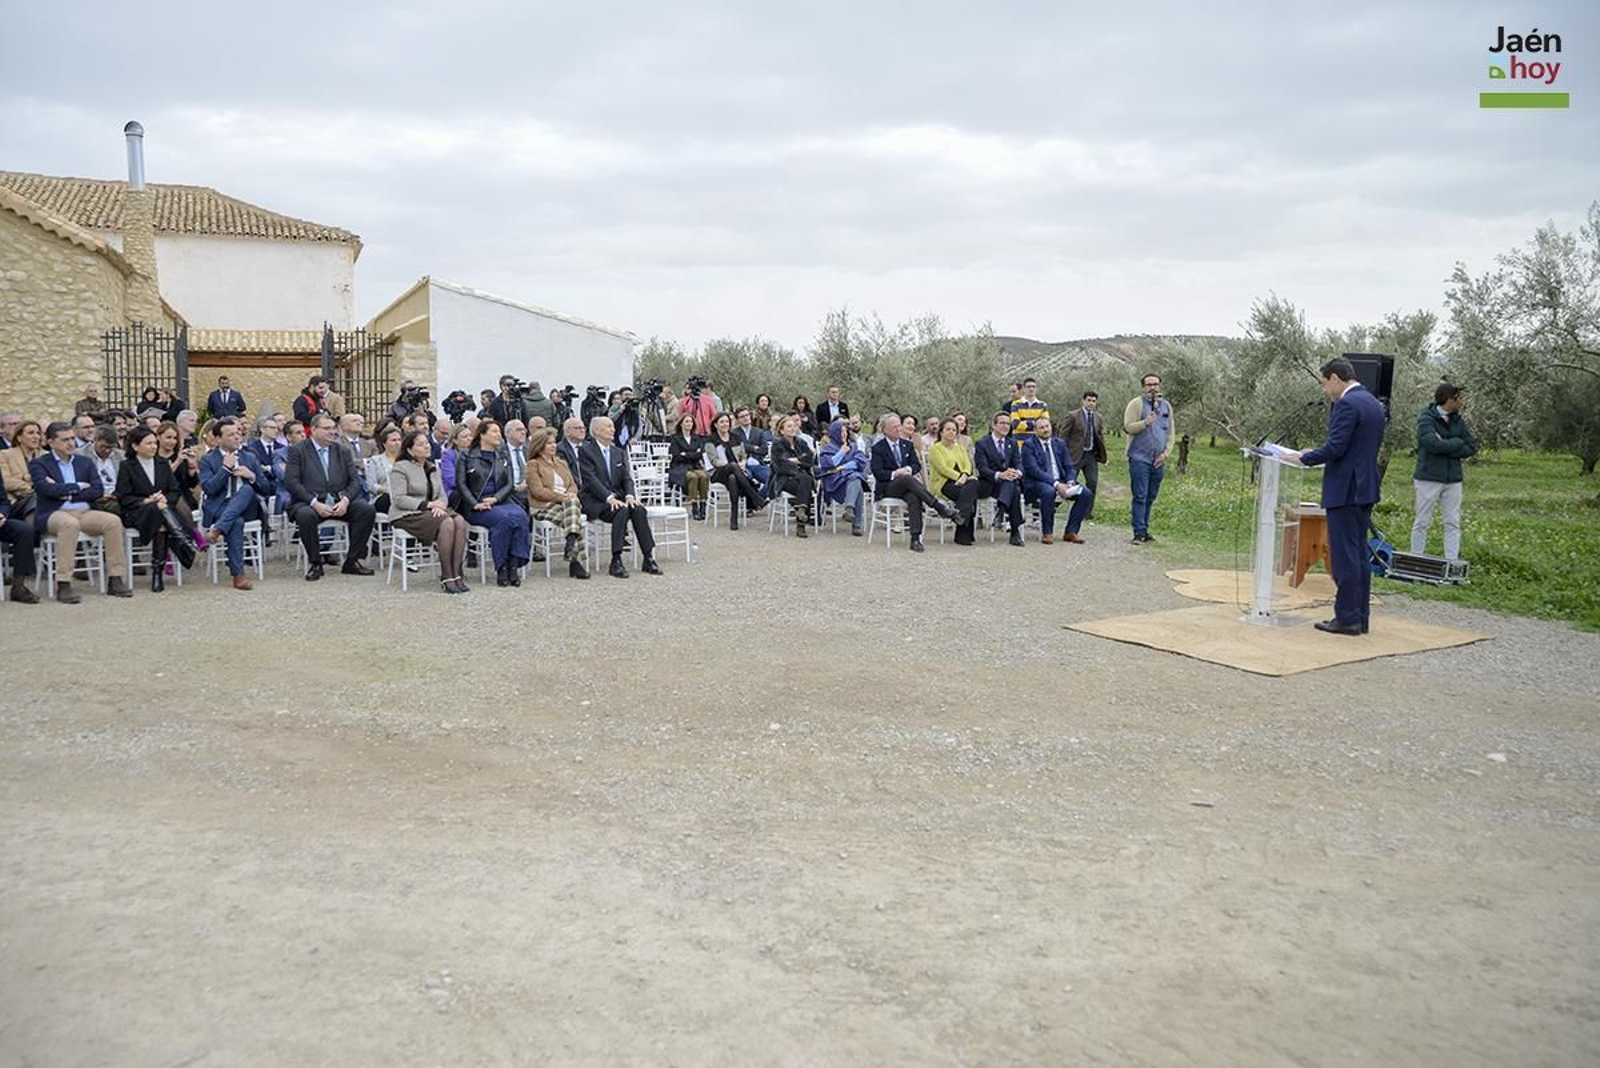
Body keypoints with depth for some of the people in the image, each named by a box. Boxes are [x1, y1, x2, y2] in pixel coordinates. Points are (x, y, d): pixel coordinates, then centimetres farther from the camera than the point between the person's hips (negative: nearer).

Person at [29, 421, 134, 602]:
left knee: (113, 521, -23)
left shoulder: (84, 463, 18)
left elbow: (98, 491, 5)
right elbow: (47, 489, -12)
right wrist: (78, 487, -2)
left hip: (84, 512, 5)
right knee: (70, 523, -38)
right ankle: (63, 585, -36)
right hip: (53, 514, -4)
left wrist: (67, 494, -7)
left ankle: (115, 580, -19)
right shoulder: (38, 464, 6)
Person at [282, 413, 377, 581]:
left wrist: (345, 500, -12)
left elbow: (355, 480, 8)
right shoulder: (297, 451, 5)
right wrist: (315, 503, -19)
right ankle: (315, 564, -15)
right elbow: (291, 482, -6)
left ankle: (352, 561, -10)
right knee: (305, 515, -37)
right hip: (309, 503, -3)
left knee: (367, 509, -23)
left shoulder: (343, 451, 16)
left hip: (340, 503, 4)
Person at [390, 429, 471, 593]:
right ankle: (446, 577, -29)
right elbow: (399, 499, -11)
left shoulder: (433, 467, 19)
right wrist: (428, 504, -18)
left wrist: (440, 505, -9)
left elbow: (442, 495, 16)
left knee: (460, 521, -26)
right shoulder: (400, 467, -2)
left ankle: (457, 573, -29)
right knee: (446, 523, -33)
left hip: (431, 512, 6)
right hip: (408, 515, -6)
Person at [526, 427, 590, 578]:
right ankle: (576, 560, -38)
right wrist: (562, 497, -15)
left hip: (567, 501, 4)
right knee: (574, 518, -33)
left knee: (573, 502, -35)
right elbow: (538, 491, -5)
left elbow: (573, 485, 20)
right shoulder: (533, 465, 8)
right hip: (544, 506, -4)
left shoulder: (561, 462, 29)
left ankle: (571, 543, -47)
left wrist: (571, 495, -5)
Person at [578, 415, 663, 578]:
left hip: (617, 497, 5)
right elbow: (590, 479, -12)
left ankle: (649, 559, -25)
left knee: (639, 510, -24)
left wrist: (629, 496, -12)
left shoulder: (619, 453, 19)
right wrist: (609, 498, -24)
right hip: (594, 501, -5)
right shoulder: (585, 450, -1)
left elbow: (627, 477, 9)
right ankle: (616, 562, -33)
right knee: (622, 511, -33)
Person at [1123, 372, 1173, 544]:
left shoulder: (1166, 407, 15)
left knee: (1150, 498, 8)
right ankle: (1139, 533, -7)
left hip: (1158, 460, 5)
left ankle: (1144, 530, 14)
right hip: (1140, 458, -5)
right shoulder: (1136, 404, -1)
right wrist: (1145, 422, -25)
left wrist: (1165, 453, 3)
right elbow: (1128, 427, -10)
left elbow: (1170, 433, 16)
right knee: (1140, 496, -8)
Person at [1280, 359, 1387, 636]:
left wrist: (1303, 457, -7)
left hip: (1345, 491, -10)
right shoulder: (1374, 404, 15)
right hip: (1366, 488, 10)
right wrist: (1315, 455, 19)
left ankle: (1347, 618, -1)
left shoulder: (1347, 405, -15)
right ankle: (1361, 616, 18)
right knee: (1359, 554, 13)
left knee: (1344, 555, -5)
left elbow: (1335, 448, -20)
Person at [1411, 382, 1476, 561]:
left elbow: (1472, 447, 3)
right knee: (1422, 522, 2)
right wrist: (1457, 443, -9)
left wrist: (1446, 448, -11)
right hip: (1429, 478, -6)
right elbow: (1434, 444, -23)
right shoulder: (1426, 419, -9)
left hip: (1453, 479, 6)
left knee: (1453, 523, 6)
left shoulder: (1458, 421, 9)